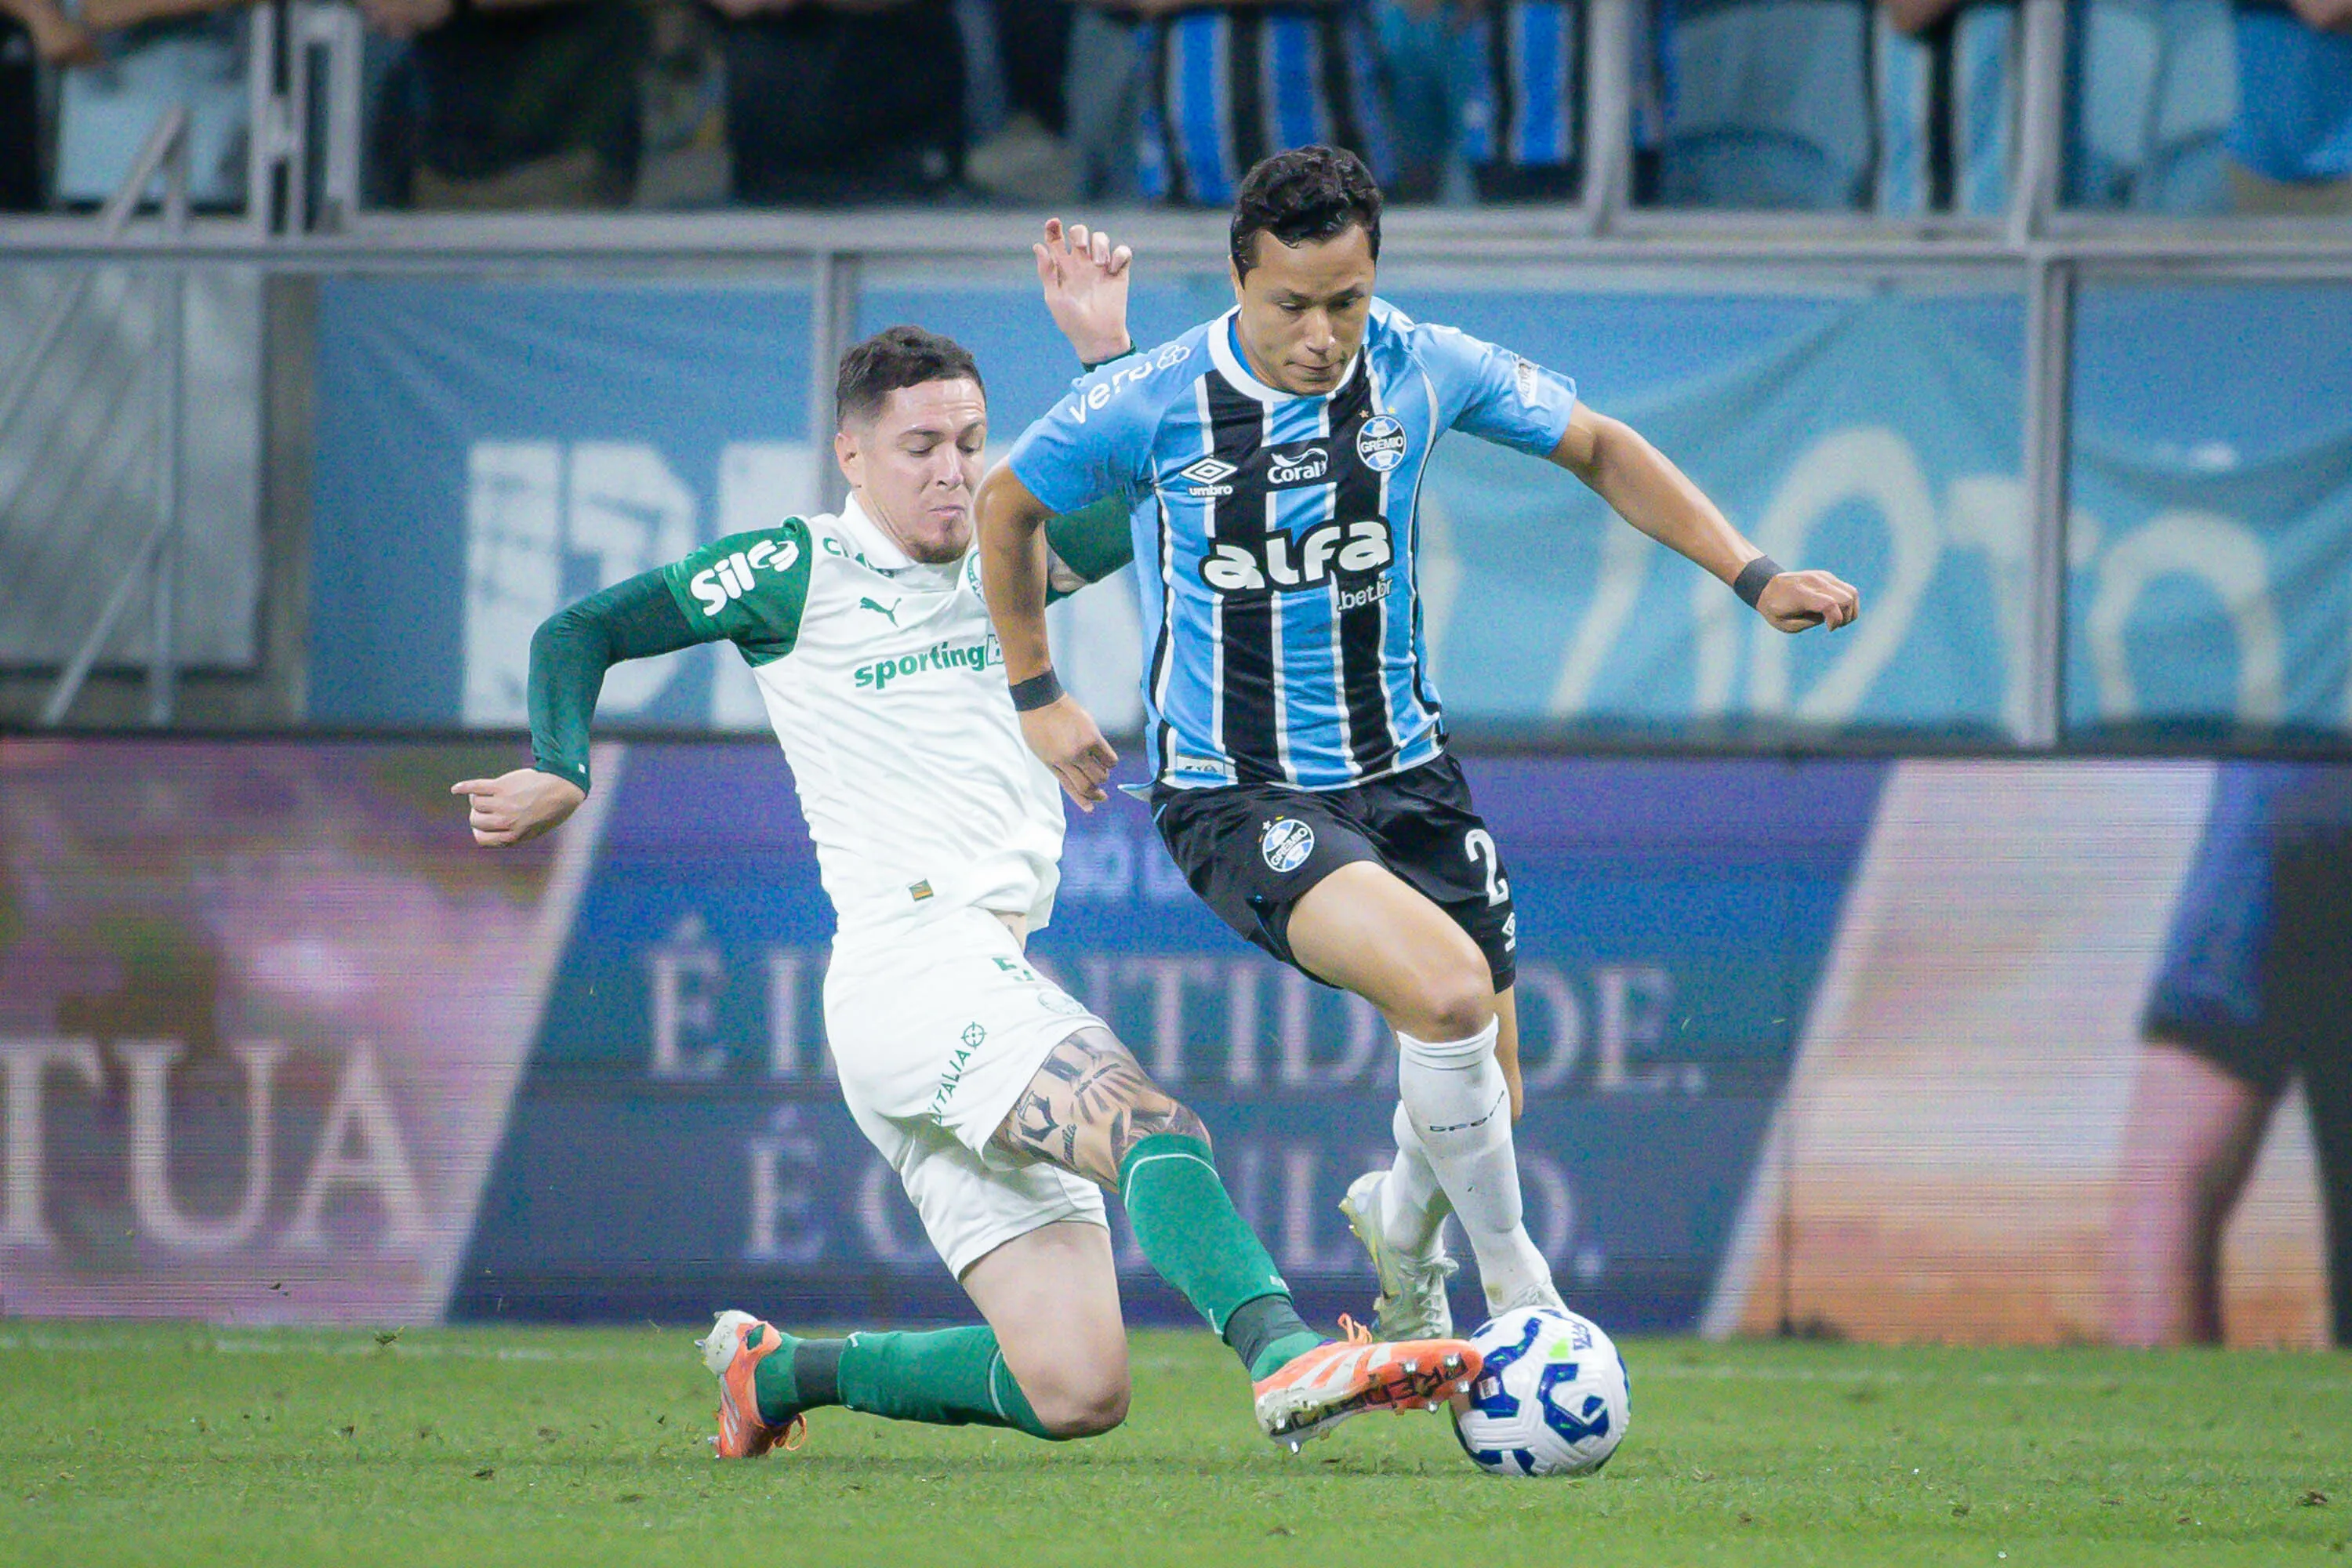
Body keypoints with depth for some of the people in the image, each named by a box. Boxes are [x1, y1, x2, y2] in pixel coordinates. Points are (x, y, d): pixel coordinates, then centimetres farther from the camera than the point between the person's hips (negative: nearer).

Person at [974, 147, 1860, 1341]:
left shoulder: (1424, 372, -7)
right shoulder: (1151, 404, -14)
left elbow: (1596, 449, 10)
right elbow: (1008, 505, 6)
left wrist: (1751, 576, 2)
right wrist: (1034, 695, 7)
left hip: (1401, 771, 4)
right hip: (1233, 795, -4)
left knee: (1481, 1098, 7)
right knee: (1446, 988, -29)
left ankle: (1403, 1225, 45)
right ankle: (1513, 1283, -9)